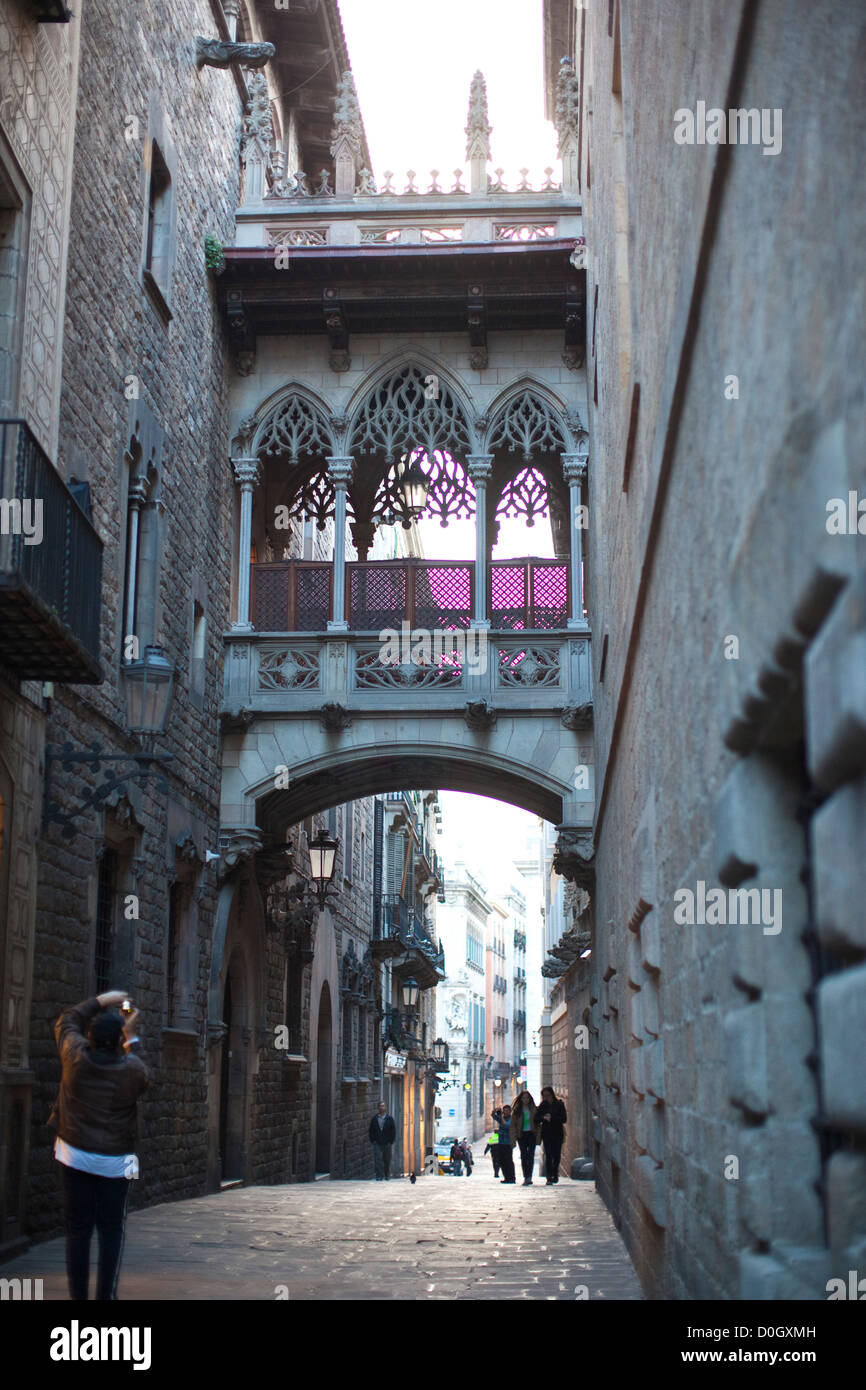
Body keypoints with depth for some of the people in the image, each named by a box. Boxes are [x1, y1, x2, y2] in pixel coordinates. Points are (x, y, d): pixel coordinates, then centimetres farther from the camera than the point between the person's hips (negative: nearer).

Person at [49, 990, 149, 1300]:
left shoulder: (75, 1056, -9)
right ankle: (106, 1295, 5)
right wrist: (132, 1039, 15)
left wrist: (101, 1001, 18)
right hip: (115, 1161, -1)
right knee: (111, 1231, 8)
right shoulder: (132, 1069, -13)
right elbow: (145, 1079, 13)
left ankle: (78, 1295, 9)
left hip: (75, 1156, 2)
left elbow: (66, 1021, 11)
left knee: (77, 1229, 7)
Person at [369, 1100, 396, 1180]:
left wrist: (391, 1142, -2)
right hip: (377, 1144, 0)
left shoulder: (389, 1119, 5)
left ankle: (386, 1176, 18)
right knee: (378, 1160, -12)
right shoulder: (374, 1119, 7)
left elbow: (393, 1131, 6)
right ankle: (379, 1176, -12)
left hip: (387, 1144, 0)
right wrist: (372, 1141, -1)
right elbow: (371, 1131, 10)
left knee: (387, 1161, 6)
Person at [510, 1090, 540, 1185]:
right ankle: (526, 1177, 9)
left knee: (530, 1155, -12)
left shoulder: (533, 1109, 5)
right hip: (521, 1135, 2)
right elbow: (513, 1124, 7)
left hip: (531, 1134, -2)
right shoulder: (516, 1110, 7)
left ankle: (529, 1177, -16)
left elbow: (537, 1122, 6)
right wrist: (513, 1138, -2)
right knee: (523, 1156, 4)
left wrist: (538, 1136, -2)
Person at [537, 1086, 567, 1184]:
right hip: (546, 1133, 0)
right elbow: (537, 1117, 3)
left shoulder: (559, 1104, 4)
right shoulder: (542, 1105, 9)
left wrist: (552, 1118, -13)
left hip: (558, 1133, 0)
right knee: (548, 1155, -9)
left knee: (556, 1155, 0)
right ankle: (549, 1177, -11)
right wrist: (544, 1118, -17)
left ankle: (555, 1174, 21)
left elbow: (564, 1119, -3)